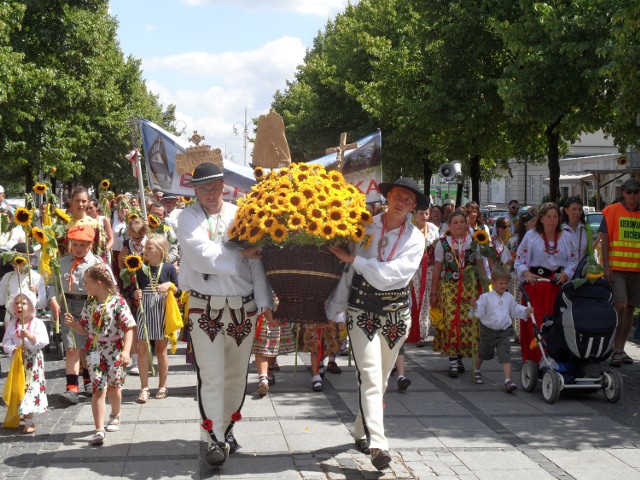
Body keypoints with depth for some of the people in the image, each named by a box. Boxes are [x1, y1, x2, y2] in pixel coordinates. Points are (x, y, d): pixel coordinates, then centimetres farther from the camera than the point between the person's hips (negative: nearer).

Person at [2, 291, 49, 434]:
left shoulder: (37, 323, -7)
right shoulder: (12, 324, 4)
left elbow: (44, 340, -16)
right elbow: (6, 341, 1)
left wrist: (31, 336, -30)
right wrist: (12, 350, -17)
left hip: (33, 361, -4)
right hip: (18, 361, 4)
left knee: (30, 388, -4)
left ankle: (29, 422, 2)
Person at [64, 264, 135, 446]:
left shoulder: (118, 302, -12)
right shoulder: (90, 305, 5)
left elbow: (129, 329, -13)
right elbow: (85, 330, 15)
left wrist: (126, 351, -22)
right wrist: (73, 324, -5)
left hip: (115, 352, -3)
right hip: (95, 353, 3)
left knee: (113, 387, 13)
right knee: (98, 389, -6)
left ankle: (115, 416, 40)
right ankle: (99, 429, -9)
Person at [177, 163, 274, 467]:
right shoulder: (188, 218, -1)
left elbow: (257, 260, -2)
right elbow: (201, 256, -16)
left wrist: (265, 301, -10)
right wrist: (239, 256, -10)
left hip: (243, 307, 3)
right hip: (205, 307, -3)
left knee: (236, 374, 13)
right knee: (211, 376, -4)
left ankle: (226, 427, 30)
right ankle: (216, 440, 2)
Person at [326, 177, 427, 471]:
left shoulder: (415, 238, -1)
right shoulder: (364, 226, 0)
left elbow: (388, 276, -16)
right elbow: (346, 272, 2)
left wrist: (351, 258, -18)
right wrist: (332, 311, 2)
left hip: (395, 314, 2)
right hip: (361, 312, -2)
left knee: (380, 380, 11)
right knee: (370, 377, -13)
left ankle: (362, 433, 29)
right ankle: (377, 444, -21)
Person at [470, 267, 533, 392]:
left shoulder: (509, 297, 4)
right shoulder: (486, 297, -11)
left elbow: (515, 310, 16)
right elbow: (480, 313, -14)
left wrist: (526, 310, 2)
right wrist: (475, 307, -34)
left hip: (504, 331, 2)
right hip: (488, 331, -2)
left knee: (506, 356, -13)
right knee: (482, 354, 19)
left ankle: (508, 380, -19)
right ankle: (477, 371, 47)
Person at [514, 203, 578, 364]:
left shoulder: (566, 237, 10)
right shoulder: (531, 236, 3)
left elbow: (574, 260, 13)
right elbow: (519, 260, 3)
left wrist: (566, 274, -5)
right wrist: (526, 273, -14)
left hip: (558, 284, 2)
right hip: (535, 283, -2)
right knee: (534, 322, -10)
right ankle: (534, 358, -6)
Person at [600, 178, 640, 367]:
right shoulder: (612, 211, -2)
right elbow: (605, 240, -4)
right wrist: (606, 267, -11)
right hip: (616, 268, -4)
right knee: (621, 306, -13)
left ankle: (620, 349, 17)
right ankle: (617, 350, -8)